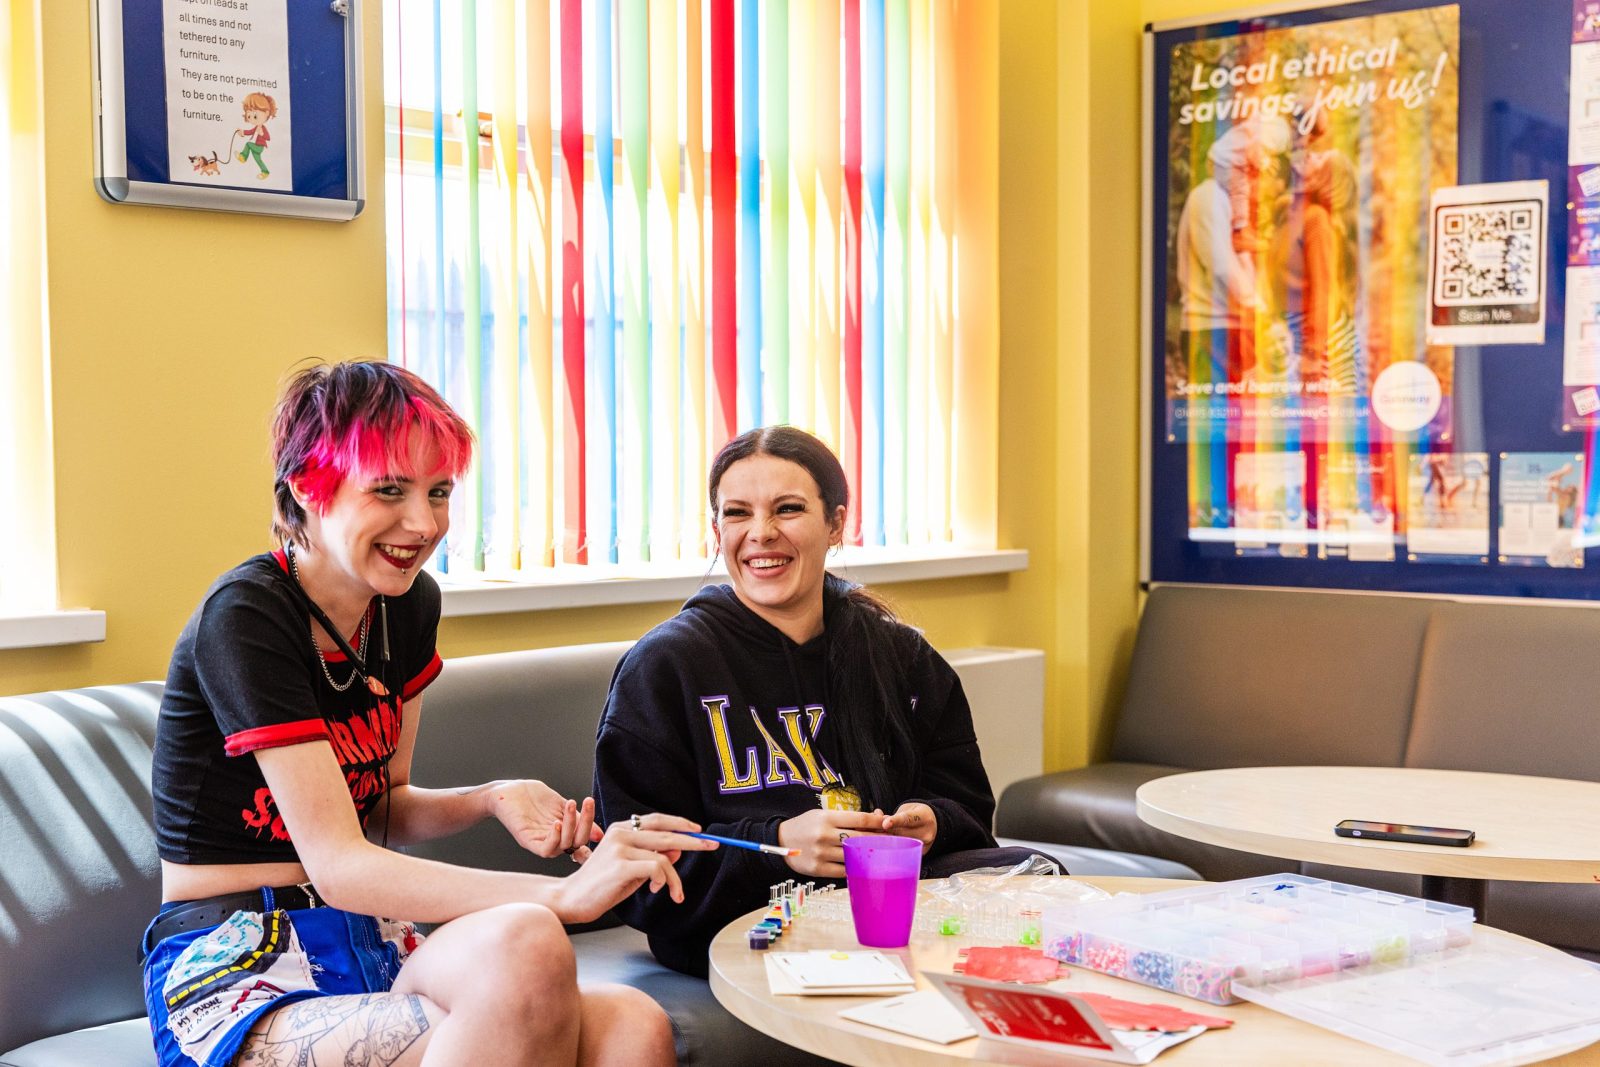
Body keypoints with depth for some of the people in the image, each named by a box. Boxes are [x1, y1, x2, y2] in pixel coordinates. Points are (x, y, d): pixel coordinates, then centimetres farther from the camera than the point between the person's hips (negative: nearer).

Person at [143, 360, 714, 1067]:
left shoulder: (409, 605, 7)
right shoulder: (243, 617, -16)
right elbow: (338, 866, -21)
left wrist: (493, 798, -5)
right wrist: (565, 895, -31)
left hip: (365, 948, 6)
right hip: (236, 975, -6)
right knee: (522, 944, -34)